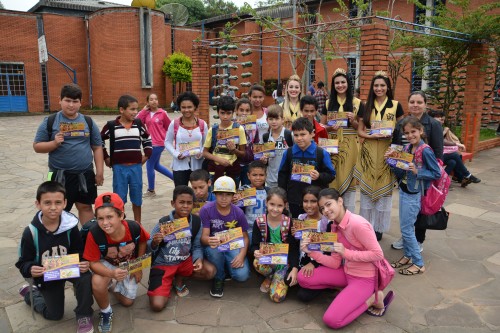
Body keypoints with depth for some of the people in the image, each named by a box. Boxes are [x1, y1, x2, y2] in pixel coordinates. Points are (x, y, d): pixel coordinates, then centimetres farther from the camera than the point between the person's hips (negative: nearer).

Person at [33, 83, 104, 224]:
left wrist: (99, 171, 1)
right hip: (60, 175, -2)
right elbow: (37, 146, 0)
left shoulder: (88, 122, 4)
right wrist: (54, 143, -19)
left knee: (85, 207, 11)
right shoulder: (50, 121, -2)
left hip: (85, 174, 2)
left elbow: (97, 148, 6)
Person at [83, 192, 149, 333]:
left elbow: (142, 242, -8)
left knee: (127, 302, 7)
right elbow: (93, 262, -25)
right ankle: (106, 312, -2)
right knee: (97, 284, -35)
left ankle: (114, 285, 39)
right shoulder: (94, 234, -37)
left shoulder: (134, 228, -33)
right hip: (106, 265, -2)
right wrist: (112, 273, -44)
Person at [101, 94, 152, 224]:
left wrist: (147, 155, 10)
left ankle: (138, 224, 25)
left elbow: (147, 139, 18)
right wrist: (106, 158, 5)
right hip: (119, 167, -2)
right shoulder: (111, 125, -5)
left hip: (136, 167, 2)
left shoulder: (138, 124, 3)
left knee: (137, 198, 11)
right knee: (119, 198, 6)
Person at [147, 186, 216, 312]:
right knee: (157, 305, -18)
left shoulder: (196, 221, -10)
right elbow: (150, 248, -9)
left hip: (185, 261, 3)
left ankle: (178, 279, 7)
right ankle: (167, 282, 16)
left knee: (210, 271, -20)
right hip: (162, 264, -3)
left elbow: (197, 246, 0)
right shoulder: (164, 223, -19)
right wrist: (155, 242, -33)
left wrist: (199, 259, -20)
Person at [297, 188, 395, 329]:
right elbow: (335, 263, -1)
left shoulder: (357, 224, -24)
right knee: (303, 278, -2)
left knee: (331, 320, -17)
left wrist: (346, 253, -26)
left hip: (364, 278, -8)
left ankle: (372, 298, 1)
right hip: (346, 272, 8)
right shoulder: (335, 226, 2)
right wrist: (311, 252, -13)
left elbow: (378, 254, -22)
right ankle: (348, 289, 9)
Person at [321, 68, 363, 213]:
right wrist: (331, 127, -11)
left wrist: (353, 121, -14)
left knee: (348, 179, 2)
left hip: (350, 147, -1)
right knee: (332, 179, 2)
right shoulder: (328, 103, 9)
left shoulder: (357, 103, 3)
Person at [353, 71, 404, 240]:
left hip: (387, 152, -1)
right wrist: (371, 136, -13)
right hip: (368, 152, 2)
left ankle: (379, 226, 16)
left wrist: (393, 134, -12)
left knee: (383, 188, 4)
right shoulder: (366, 106, 8)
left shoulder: (396, 106, 3)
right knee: (367, 187, 5)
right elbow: (360, 131, 6)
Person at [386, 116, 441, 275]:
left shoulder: (425, 151, -17)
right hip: (403, 191, 7)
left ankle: (418, 264, 12)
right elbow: (401, 173, 8)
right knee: (405, 227, 16)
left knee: (407, 229, -1)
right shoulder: (407, 148, 4)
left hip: (414, 195, -7)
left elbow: (437, 174, -14)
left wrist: (417, 171, -24)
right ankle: (408, 256, 32)